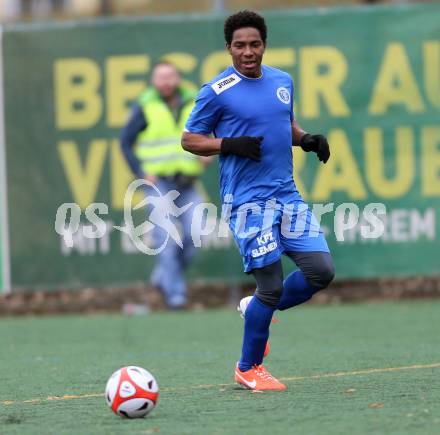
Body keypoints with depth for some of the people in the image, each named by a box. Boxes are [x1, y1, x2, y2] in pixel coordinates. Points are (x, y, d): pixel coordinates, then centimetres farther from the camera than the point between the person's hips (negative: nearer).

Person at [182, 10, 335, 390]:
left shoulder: (282, 81, 11)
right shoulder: (217, 91, -6)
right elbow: (189, 139, -1)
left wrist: (307, 139, 5)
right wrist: (230, 145, -17)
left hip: (287, 194, 6)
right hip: (248, 199, -6)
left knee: (321, 270, -3)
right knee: (272, 286, -7)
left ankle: (255, 310, 22)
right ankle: (248, 369, 12)